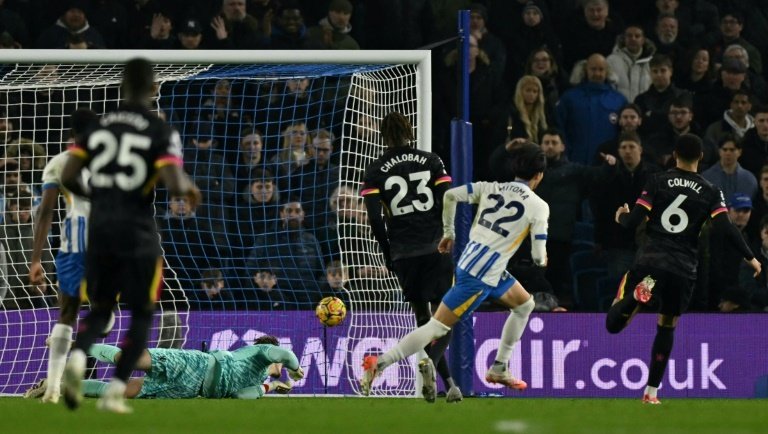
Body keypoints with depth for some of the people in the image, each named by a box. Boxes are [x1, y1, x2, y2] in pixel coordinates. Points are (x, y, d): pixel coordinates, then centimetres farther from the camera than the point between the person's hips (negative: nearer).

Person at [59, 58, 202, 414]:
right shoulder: (161, 132, -8)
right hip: (138, 234, -4)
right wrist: (189, 187, 5)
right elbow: (174, 185, -18)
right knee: (142, 314, 13)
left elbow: (67, 177, 3)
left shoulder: (98, 127, 6)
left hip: (100, 230, 4)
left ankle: (77, 358, -16)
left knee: (100, 309, 17)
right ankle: (114, 391, 2)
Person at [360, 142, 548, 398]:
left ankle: (499, 370, 27)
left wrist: (448, 233, 19)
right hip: (480, 276, -8)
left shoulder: (491, 188, 9)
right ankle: (379, 365, -11)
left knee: (525, 305, 25)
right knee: (438, 327, -3)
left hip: (468, 260, 8)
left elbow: (450, 195, 6)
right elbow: (538, 257, -7)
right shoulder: (539, 206, -6)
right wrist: (542, 260, 18)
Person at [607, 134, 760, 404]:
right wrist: (750, 257, 8)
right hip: (684, 268, 1)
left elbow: (633, 221, -2)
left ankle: (640, 293, -35)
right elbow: (726, 228, -4)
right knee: (667, 326, 20)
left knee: (614, 323, -3)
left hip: (650, 261, -1)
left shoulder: (657, 182, 3)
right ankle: (652, 391, 17)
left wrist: (621, 217, 21)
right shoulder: (710, 192, 4)